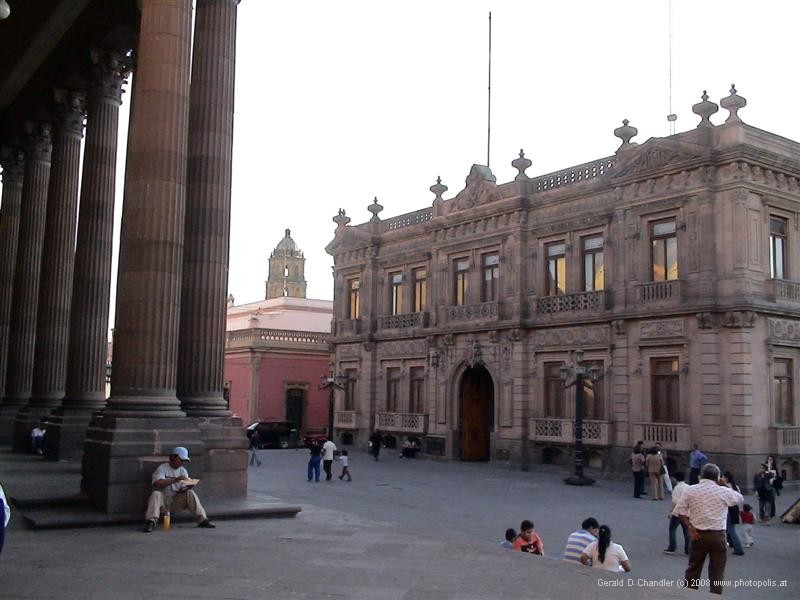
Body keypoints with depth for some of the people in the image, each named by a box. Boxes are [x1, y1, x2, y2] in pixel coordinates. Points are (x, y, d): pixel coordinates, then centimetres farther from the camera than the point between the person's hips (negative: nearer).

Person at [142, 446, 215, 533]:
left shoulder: (183, 470, 10)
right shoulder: (162, 468, -4)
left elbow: (184, 488, 3)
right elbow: (157, 483, -22)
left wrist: (189, 486, -20)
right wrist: (175, 479, -28)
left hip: (177, 502, 3)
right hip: (163, 501, -3)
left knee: (190, 493, -21)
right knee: (156, 494, -33)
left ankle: (202, 520, -23)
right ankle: (151, 522, -42)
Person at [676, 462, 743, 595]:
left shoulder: (690, 490, -2)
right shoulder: (723, 491, -5)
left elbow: (681, 511, -4)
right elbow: (740, 498, 13)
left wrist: (690, 527, -2)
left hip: (698, 534, 1)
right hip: (718, 535, -1)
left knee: (693, 568, 13)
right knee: (717, 571, 8)